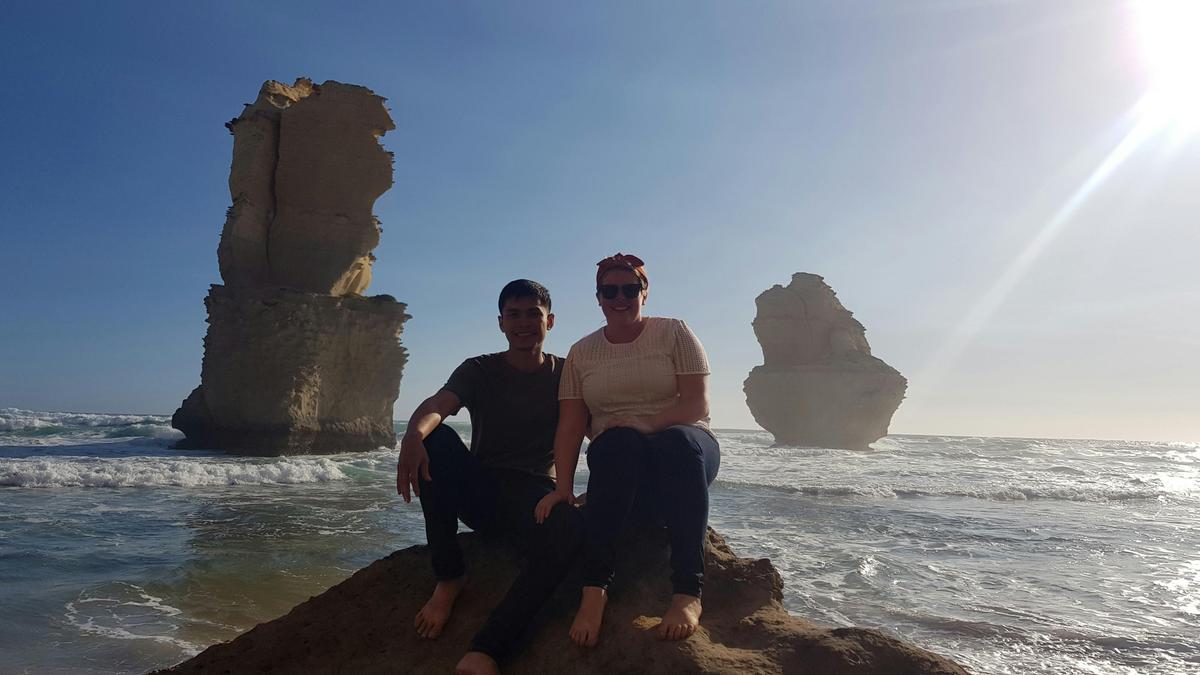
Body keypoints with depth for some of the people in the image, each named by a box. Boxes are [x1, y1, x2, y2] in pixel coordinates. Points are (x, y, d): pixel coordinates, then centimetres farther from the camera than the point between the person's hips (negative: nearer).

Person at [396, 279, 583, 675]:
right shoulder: (479, 371, 4)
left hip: (534, 493, -1)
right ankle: (449, 576, -18)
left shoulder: (565, 374, 6)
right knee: (436, 438, -27)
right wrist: (414, 432, -41)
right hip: (480, 490, 1)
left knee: (569, 530, -35)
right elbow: (437, 405, -17)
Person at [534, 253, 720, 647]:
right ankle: (594, 589, -38)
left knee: (675, 441, -38)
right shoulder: (581, 353, 11)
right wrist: (563, 486, -12)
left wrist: (646, 426, -21)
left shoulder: (674, 333, 5)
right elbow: (570, 426, 2)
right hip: (618, 466, 1)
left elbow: (697, 403, -6)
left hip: (686, 451, -1)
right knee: (618, 442, -36)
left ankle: (688, 592, -37)